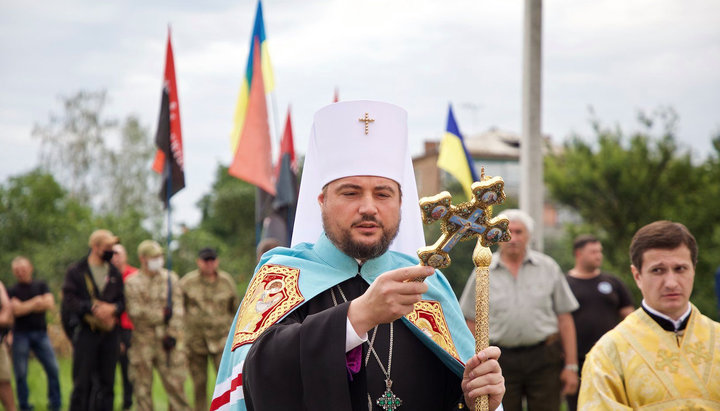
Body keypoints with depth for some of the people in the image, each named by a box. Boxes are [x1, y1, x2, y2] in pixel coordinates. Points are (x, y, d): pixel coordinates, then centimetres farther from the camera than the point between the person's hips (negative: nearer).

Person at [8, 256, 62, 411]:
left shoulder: (41, 285, 10)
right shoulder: (12, 291, 5)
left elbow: (50, 303, -4)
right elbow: (16, 310, -11)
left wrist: (26, 306, -6)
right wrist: (36, 302, -6)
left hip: (40, 333, 2)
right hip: (21, 334, -1)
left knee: (53, 368, -3)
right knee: (21, 372, 0)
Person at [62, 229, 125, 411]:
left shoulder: (115, 273, 12)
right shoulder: (76, 271, -1)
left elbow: (122, 300, 10)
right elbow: (69, 300, -9)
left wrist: (113, 308, -13)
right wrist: (93, 309, -20)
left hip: (110, 332, 4)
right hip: (85, 332, -4)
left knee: (107, 382, 7)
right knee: (82, 382, -2)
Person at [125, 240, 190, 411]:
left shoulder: (170, 278, 8)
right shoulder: (132, 283, 3)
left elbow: (178, 309, 2)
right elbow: (135, 311, -8)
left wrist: (172, 334, -8)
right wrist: (162, 314, -7)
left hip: (167, 339, 1)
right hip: (142, 341, 0)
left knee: (174, 382, -2)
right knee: (142, 386, 5)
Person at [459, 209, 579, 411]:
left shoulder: (548, 267, 6)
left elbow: (564, 319, 5)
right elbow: (472, 323, 7)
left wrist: (571, 366, 1)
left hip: (544, 358, 0)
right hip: (501, 361, 0)